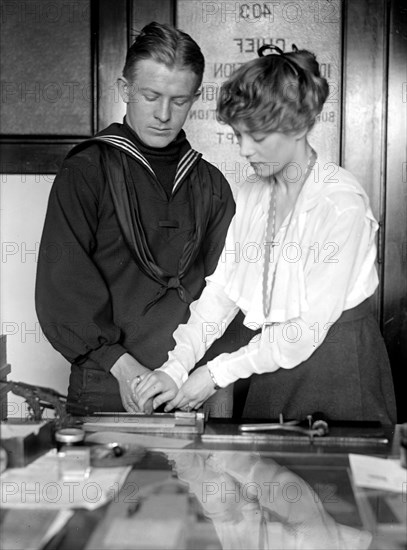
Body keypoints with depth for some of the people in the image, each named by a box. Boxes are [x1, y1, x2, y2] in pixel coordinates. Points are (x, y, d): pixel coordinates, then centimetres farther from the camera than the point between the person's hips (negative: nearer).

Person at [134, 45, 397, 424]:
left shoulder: (341, 201, -17)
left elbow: (310, 325, -19)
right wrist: (176, 366, -12)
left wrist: (218, 373, -16)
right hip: (274, 359, 6)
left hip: (337, 362, -6)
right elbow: (221, 290, 1)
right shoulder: (251, 194, 5)